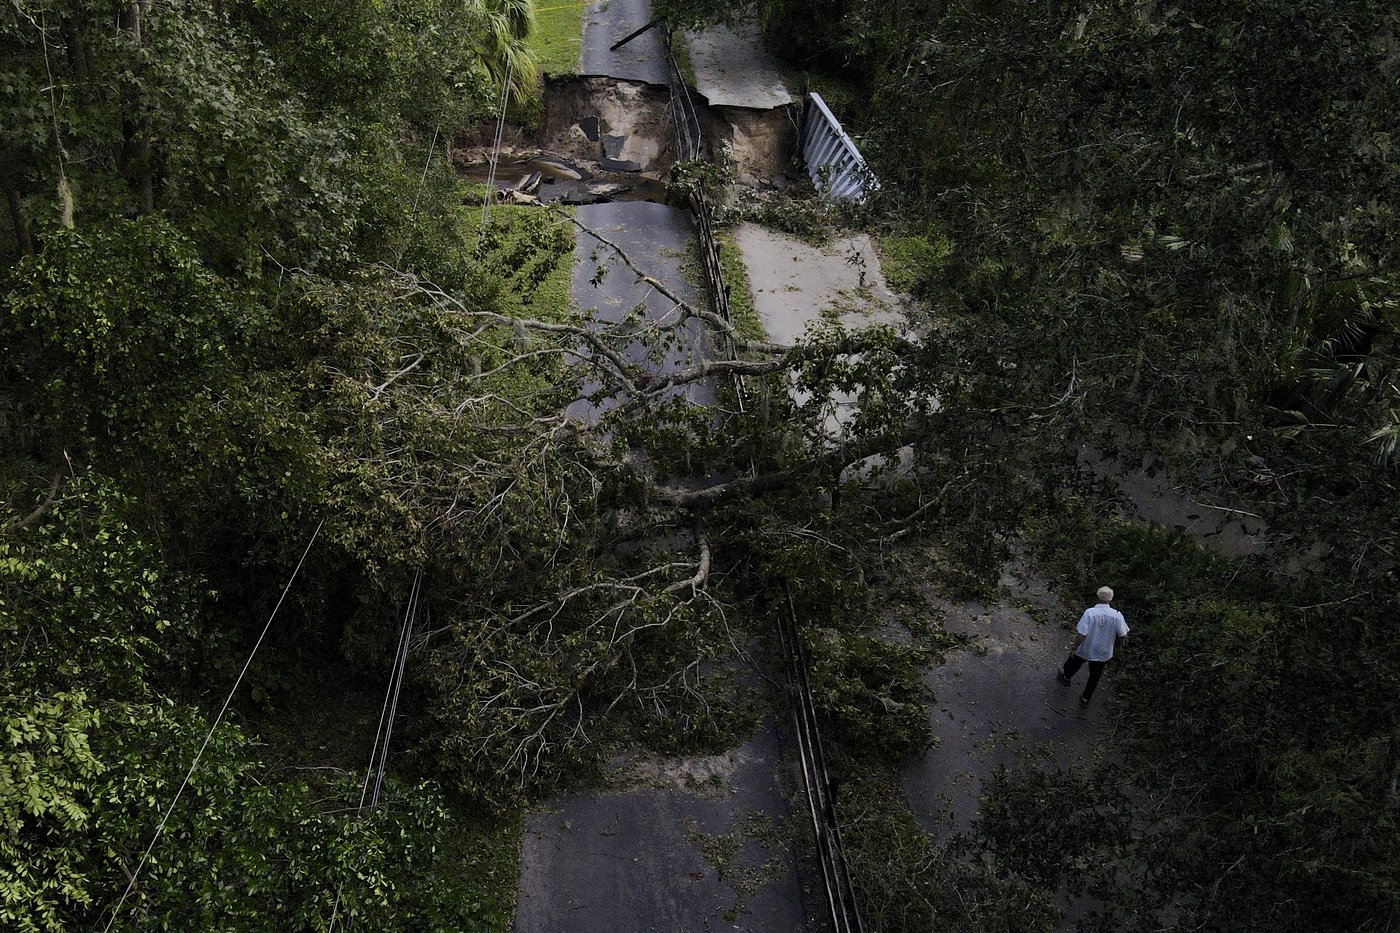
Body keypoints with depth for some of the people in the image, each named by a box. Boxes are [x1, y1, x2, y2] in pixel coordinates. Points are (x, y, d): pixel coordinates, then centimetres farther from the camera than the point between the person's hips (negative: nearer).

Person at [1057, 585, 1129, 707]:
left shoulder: (1089, 613, -29)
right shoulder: (1117, 615, -23)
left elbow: (1082, 635, -27)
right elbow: (1124, 635, -15)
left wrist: (1074, 648, -12)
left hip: (1085, 650, -1)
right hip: (1103, 652, 1)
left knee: (1074, 663, 31)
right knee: (1094, 676, 24)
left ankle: (1065, 677, 58)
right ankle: (1085, 699, 39)